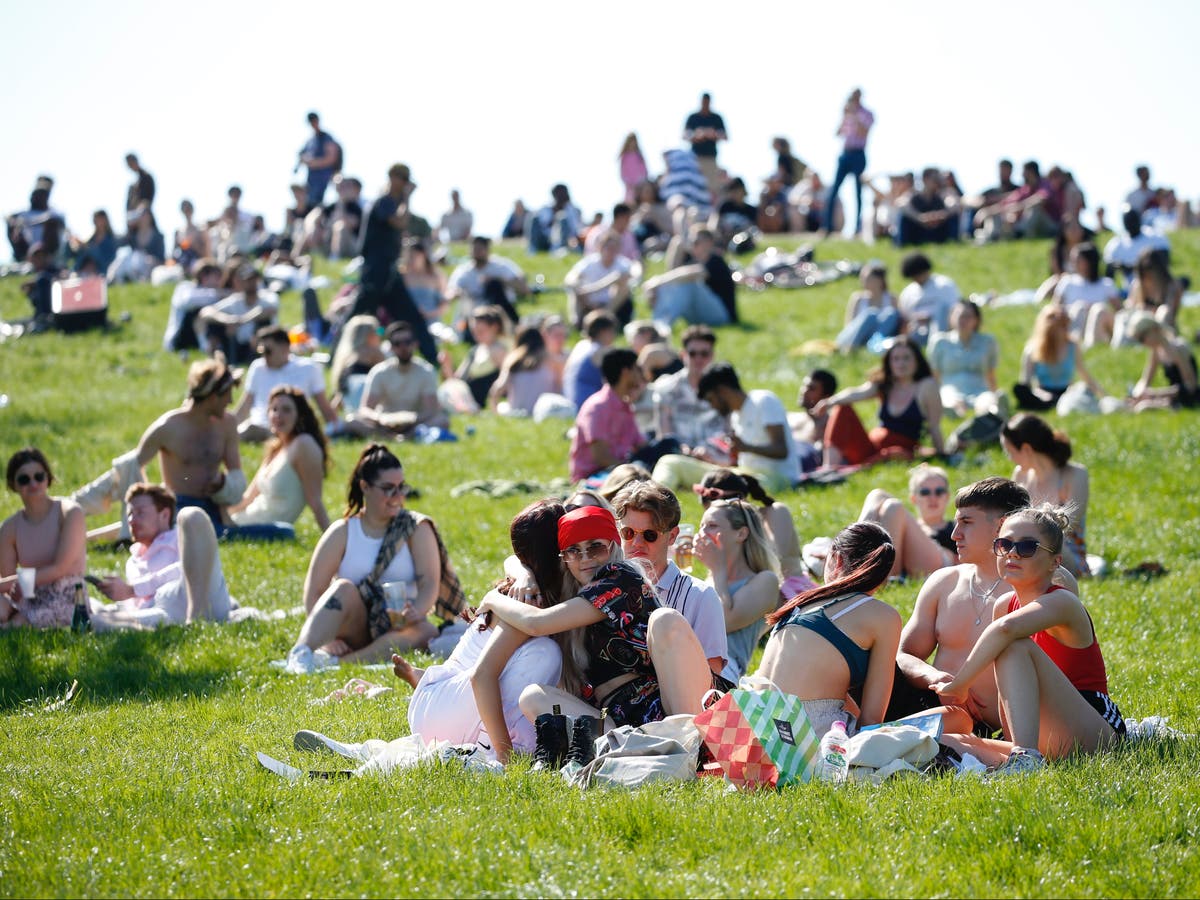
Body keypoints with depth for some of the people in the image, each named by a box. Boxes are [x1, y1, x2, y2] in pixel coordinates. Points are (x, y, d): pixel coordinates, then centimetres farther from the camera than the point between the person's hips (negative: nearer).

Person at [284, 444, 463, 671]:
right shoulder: (342, 533, 3)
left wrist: (415, 612, -31)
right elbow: (313, 591, -4)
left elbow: (430, 584, -8)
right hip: (353, 631, 0)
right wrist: (327, 638, -21)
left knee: (425, 633, -33)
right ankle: (300, 655, -47)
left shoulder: (416, 529, 4)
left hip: (397, 628, 0)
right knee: (343, 588, -29)